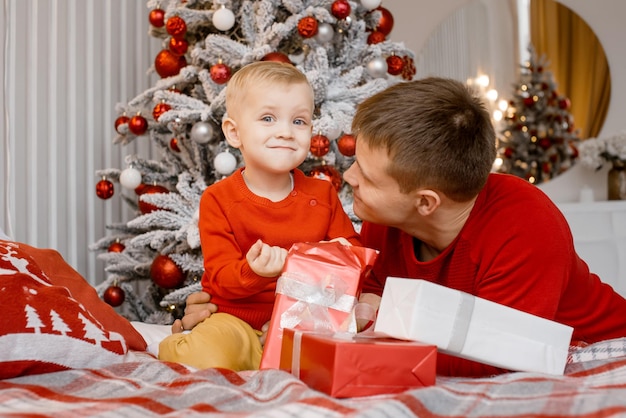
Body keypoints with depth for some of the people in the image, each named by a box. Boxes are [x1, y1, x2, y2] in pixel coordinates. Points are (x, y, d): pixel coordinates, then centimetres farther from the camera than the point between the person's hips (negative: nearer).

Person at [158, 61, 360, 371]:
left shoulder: (323, 195, 7)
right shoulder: (218, 199, -2)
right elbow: (221, 279, -7)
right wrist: (253, 272, -30)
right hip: (238, 320, -4)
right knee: (209, 357, -34)